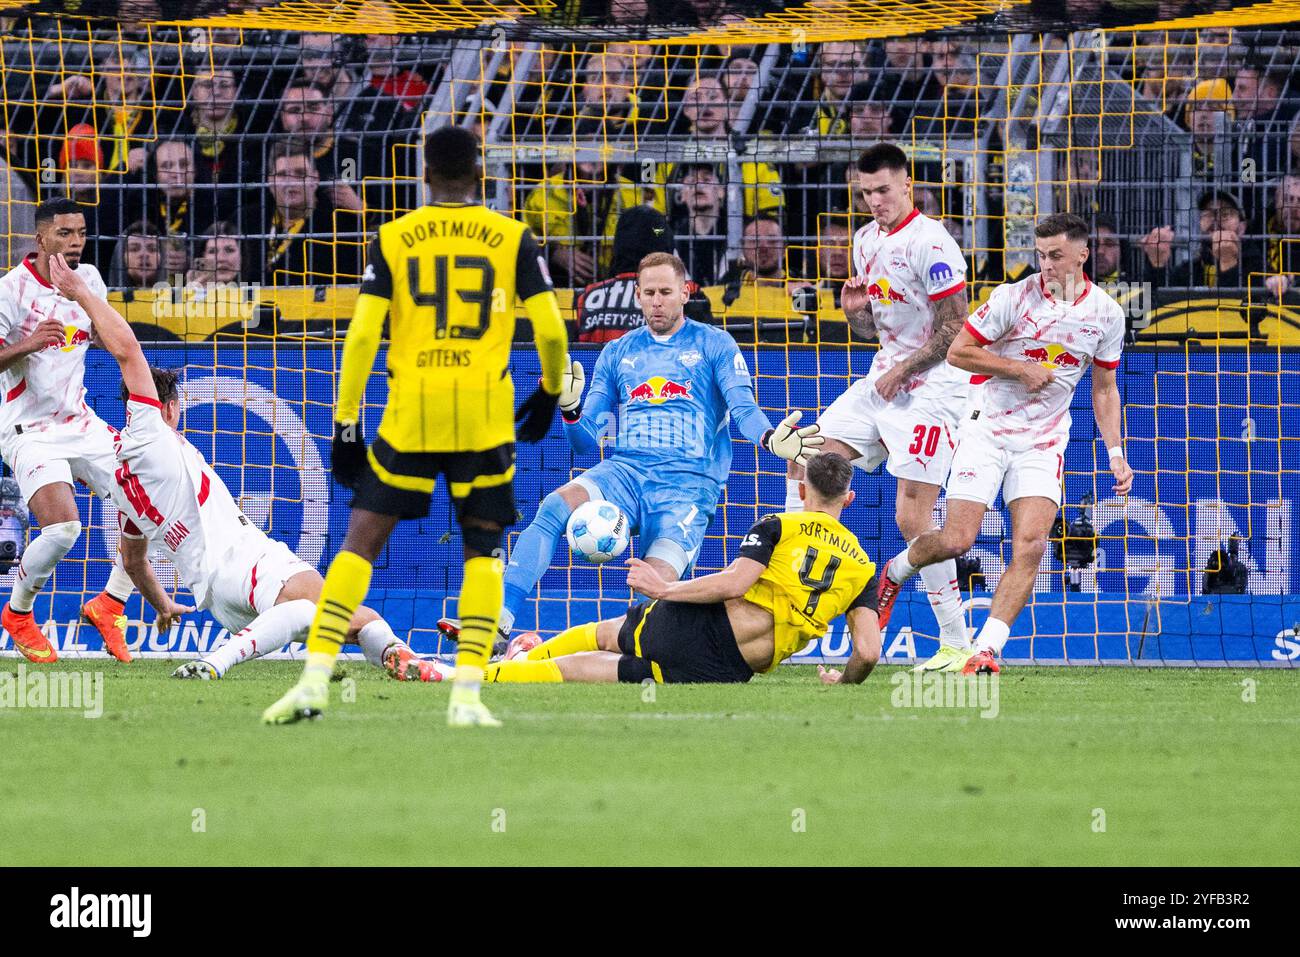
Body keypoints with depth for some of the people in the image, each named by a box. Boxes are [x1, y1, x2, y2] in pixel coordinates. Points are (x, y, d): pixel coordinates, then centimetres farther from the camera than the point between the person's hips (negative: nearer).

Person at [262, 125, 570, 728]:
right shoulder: (513, 238, 3)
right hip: (485, 416, 0)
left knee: (361, 543, 6)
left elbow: (362, 334, -2)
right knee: (481, 551, 11)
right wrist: (551, 391, 20)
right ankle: (467, 695, 0)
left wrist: (346, 420, 3)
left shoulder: (394, 238, 3)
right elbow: (550, 330, 1)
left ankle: (316, 677, -3)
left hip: (410, 412, 0)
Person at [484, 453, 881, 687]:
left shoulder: (778, 526, 1)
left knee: (602, 635, 26)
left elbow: (733, 583, -14)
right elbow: (868, 651, -3)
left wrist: (664, 589, -3)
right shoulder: (862, 567, 9)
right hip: (727, 673, 2)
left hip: (692, 629, -2)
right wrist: (845, 683, 18)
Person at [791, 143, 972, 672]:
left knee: (912, 517, -12)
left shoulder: (929, 242, -15)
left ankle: (957, 642, -6)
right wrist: (855, 308, -2)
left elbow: (954, 329, -16)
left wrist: (902, 370, -14)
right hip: (883, 381, 9)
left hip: (931, 387, -9)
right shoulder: (866, 240, 12)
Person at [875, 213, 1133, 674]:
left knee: (1030, 546, -16)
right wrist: (1021, 368, -14)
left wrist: (1116, 454, 5)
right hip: (988, 429, -2)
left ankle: (985, 651, -15)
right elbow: (958, 351, -7)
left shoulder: (1106, 313, 1)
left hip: (1043, 442, 2)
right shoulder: (1015, 297, -10)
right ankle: (895, 572, 24)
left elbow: (1104, 389, 13)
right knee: (956, 541, -9)